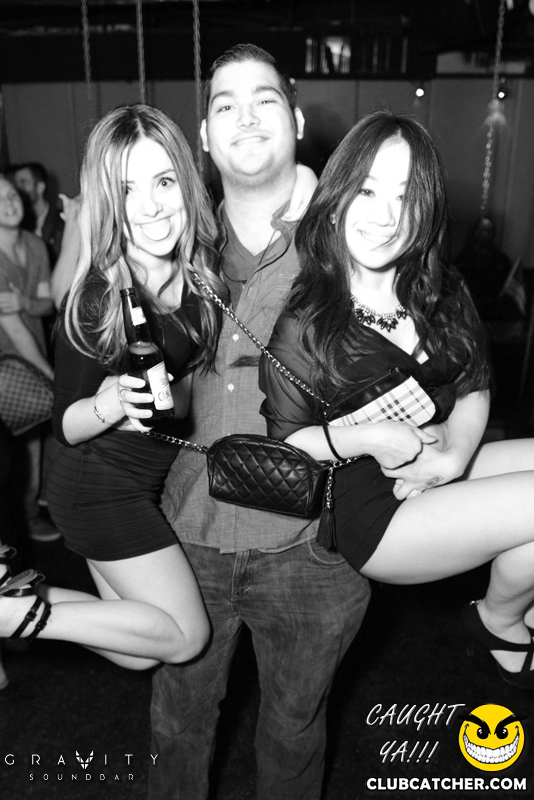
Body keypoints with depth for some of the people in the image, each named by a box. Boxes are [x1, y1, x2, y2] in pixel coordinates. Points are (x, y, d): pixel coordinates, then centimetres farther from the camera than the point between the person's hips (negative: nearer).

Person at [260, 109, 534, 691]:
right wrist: (372, 439, -25)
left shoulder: (441, 290, 2)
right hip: (367, 511, -7)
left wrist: (455, 450, -16)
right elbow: (283, 438, -11)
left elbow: (474, 389, 4)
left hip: (439, 472, 7)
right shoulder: (303, 322, -17)